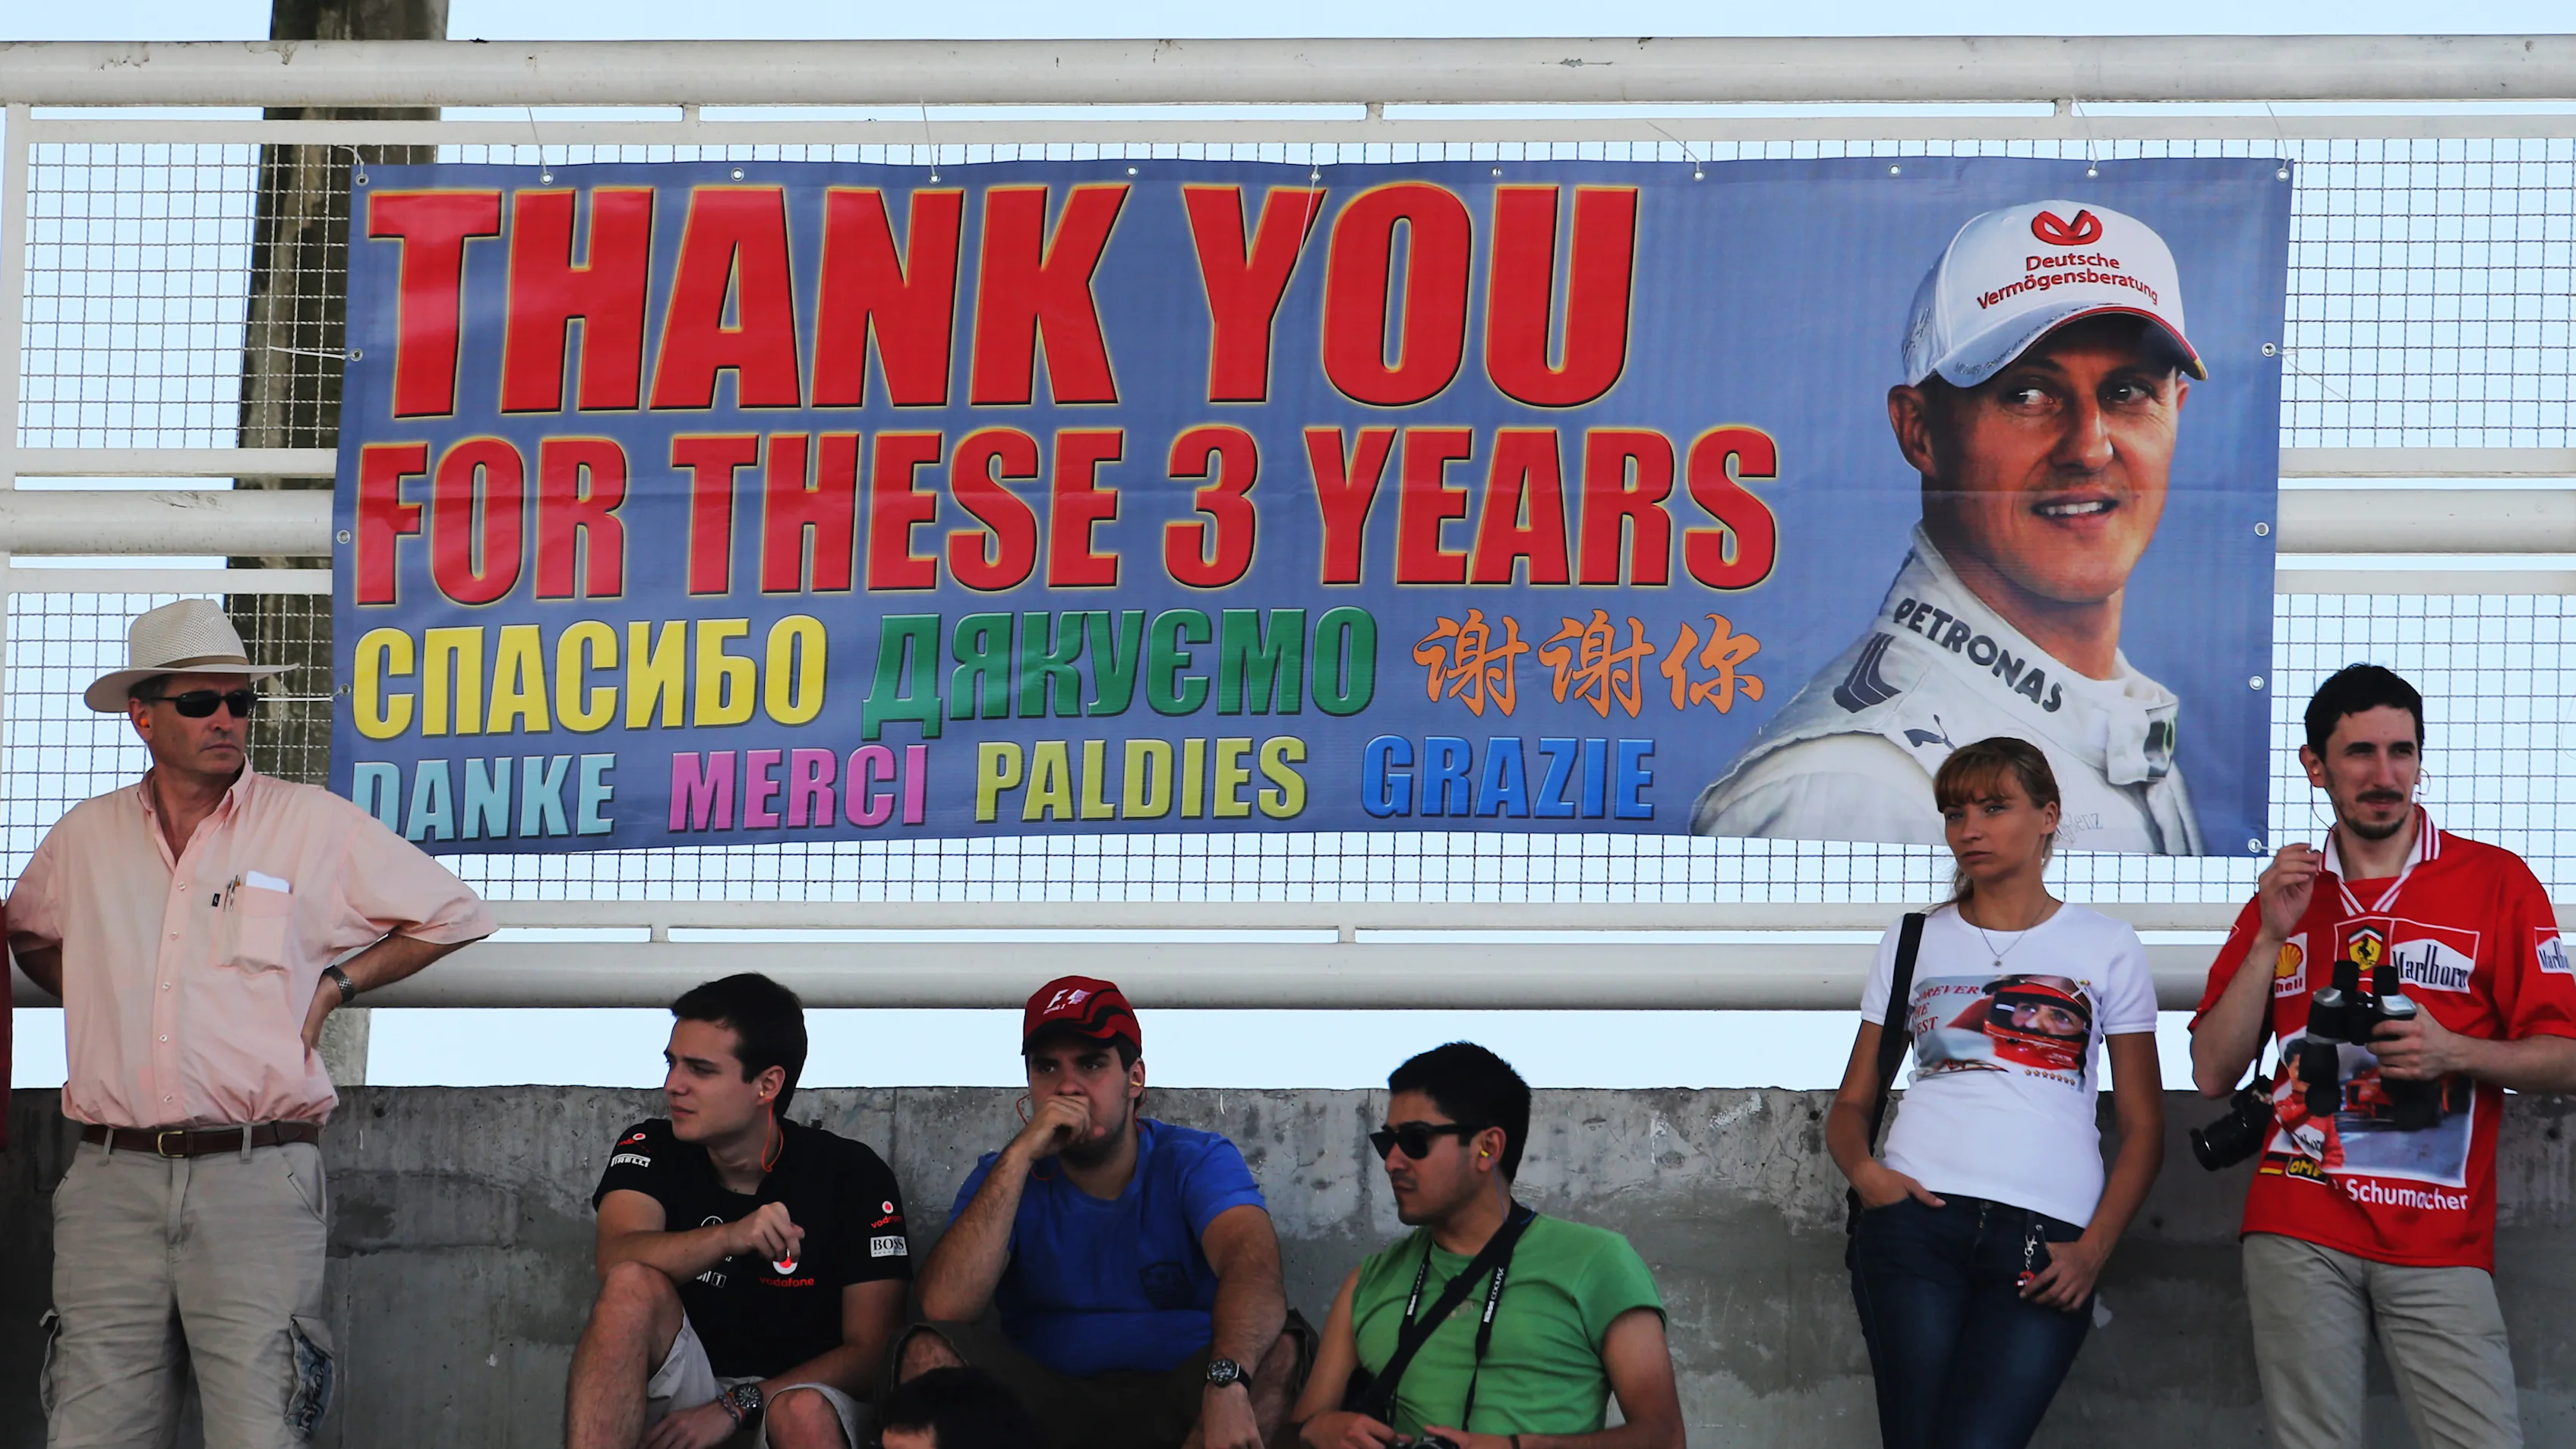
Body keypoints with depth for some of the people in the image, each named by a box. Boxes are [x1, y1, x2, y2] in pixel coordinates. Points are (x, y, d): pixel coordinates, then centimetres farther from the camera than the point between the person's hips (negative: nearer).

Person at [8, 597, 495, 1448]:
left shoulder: (316, 826, 5)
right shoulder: (85, 837, 14)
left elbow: (453, 916, 13)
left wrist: (334, 984, 9)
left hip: (255, 1176, -3)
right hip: (112, 1177, 3)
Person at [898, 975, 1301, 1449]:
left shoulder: (1198, 1162, 0)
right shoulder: (1004, 1176, 4)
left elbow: (1253, 1264, -23)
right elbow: (944, 1308, -15)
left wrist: (1226, 1384, -45)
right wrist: (1021, 1155, -17)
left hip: (1174, 1404, -1)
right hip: (1046, 1405, 1)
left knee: (1281, 1350, -30)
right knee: (928, 1351, -24)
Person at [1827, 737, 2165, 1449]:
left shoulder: (2107, 948, 13)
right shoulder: (1914, 942, 19)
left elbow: (2143, 1128, 10)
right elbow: (1851, 1104, 17)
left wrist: (2093, 1251, -5)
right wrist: (1863, 1168, -6)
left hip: (2045, 1241, -2)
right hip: (1915, 1221, 2)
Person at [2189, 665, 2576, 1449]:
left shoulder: (2496, 881, 4)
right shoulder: (2284, 894, 15)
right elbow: (2212, 1074, 9)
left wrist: (2453, 1053, -15)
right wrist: (2271, 937, -1)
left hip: (2439, 1239, -2)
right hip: (2299, 1234, 2)